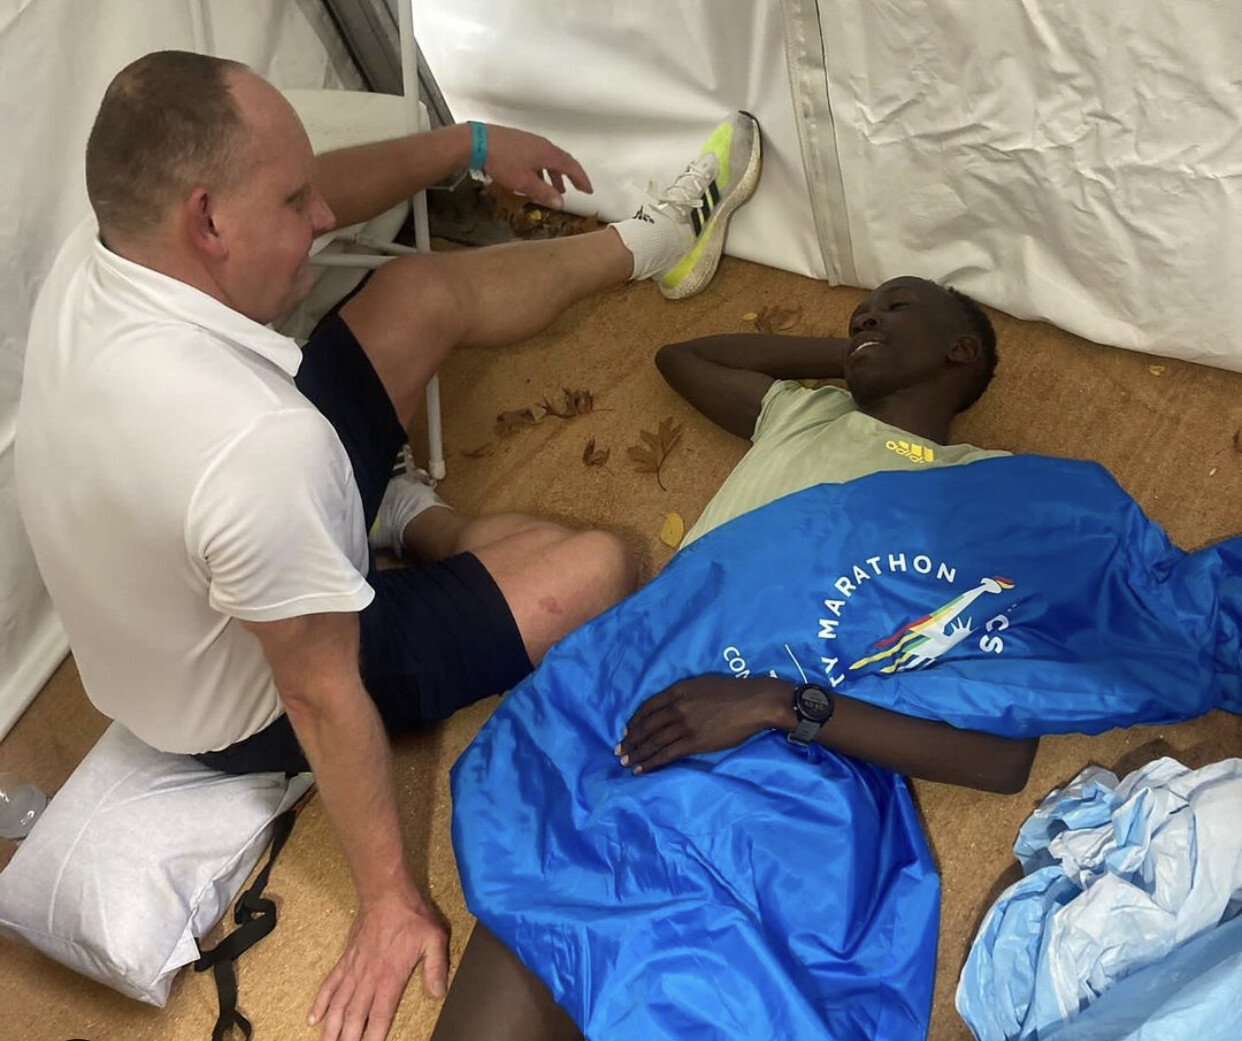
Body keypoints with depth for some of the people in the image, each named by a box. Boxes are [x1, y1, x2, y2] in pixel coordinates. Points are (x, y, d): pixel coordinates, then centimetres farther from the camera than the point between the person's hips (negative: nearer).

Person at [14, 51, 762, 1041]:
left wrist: (467, 144, 9)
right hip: (255, 713, -7)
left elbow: (299, 193, -1)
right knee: (600, 566, -3)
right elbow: (321, 699, -31)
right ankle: (412, 526, 21)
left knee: (419, 290, 8)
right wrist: (393, 901, -18)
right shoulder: (258, 446, -43)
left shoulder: (96, 255, -19)